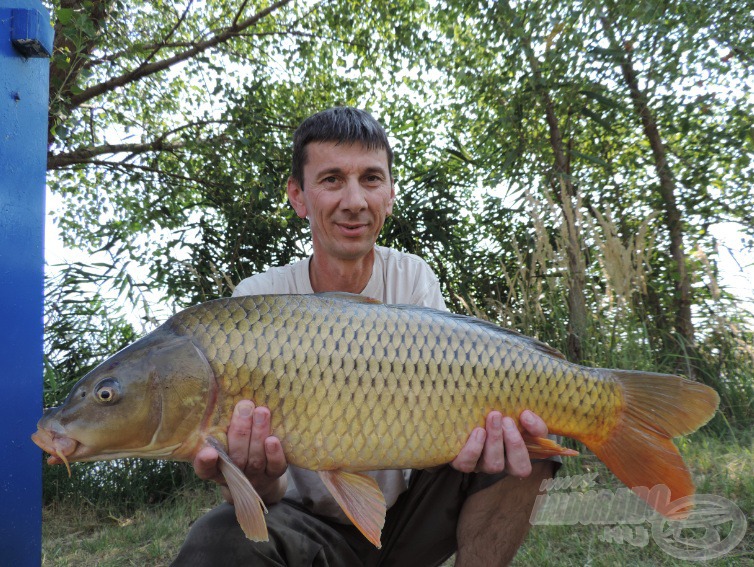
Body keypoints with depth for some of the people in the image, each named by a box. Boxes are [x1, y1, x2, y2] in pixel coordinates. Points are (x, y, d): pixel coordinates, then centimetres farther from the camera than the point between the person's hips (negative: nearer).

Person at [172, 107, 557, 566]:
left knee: (523, 436, -20)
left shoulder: (414, 278, -6)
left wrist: (471, 430, -38)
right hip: (313, 523, -2)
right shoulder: (258, 300, -14)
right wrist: (257, 483, -42)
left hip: (408, 513, 3)